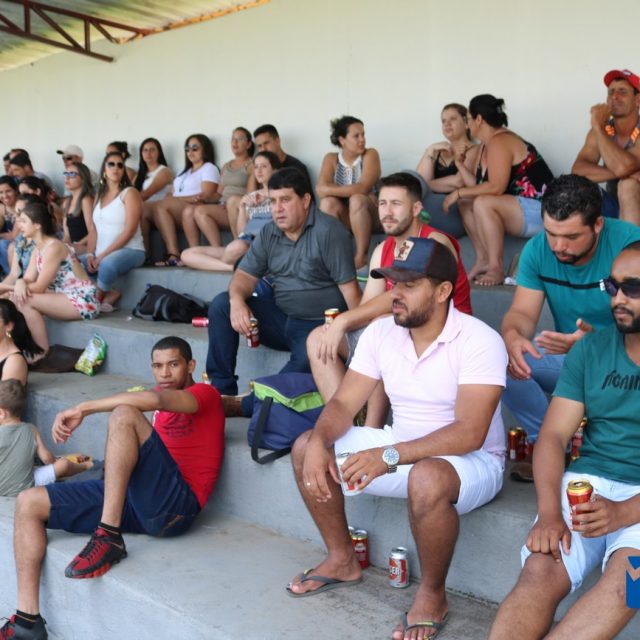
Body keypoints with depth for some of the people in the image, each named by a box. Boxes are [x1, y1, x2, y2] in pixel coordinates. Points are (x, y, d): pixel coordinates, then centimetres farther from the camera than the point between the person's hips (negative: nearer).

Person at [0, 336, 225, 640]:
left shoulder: (205, 393, 1)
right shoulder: (163, 406, 28)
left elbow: (155, 399, -17)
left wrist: (83, 409, -19)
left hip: (173, 504, -8)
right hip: (135, 501, 8)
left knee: (124, 413, -27)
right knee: (28, 503, 4)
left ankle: (109, 538, -27)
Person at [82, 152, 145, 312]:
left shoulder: (129, 193, -4)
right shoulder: (99, 195, 16)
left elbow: (129, 230, -14)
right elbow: (93, 229, 13)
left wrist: (103, 254, -18)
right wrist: (90, 254, -6)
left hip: (130, 250, -6)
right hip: (101, 254, 6)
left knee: (107, 264, -38)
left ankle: (97, 297, -10)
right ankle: (110, 294, -7)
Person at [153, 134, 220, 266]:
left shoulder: (209, 168, 9)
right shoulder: (183, 172, 30)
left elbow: (205, 197, -6)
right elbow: (173, 195, 17)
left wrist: (178, 199, -9)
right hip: (177, 212, 6)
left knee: (160, 205, -28)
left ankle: (173, 254, -30)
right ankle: (173, 254, -34)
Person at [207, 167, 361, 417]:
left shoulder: (328, 231, -13)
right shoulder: (268, 234, 7)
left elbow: (349, 287, -17)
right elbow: (245, 275, 5)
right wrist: (237, 300, -18)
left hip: (318, 325, -6)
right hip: (280, 318, 6)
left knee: (306, 359, -37)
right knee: (221, 305, -7)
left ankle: (245, 405, -21)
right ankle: (221, 389, -6)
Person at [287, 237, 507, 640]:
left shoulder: (479, 341, -22)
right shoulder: (380, 333, -3)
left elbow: (469, 434, -30)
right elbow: (344, 403, -1)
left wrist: (390, 455, -37)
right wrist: (319, 441, -23)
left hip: (471, 461, -6)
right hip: (401, 449, 7)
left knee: (426, 479, -40)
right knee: (306, 448, -3)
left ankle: (432, 595, -12)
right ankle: (342, 561, 13)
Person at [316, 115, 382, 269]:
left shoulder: (370, 155, -7)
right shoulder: (331, 159, 1)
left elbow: (362, 189, -22)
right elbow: (321, 189, -14)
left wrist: (329, 190, -21)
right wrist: (350, 190, -24)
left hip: (367, 215, -2)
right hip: (342, 217, 2)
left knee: (357, 199, -33)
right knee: (328, 202, -28)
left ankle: (362, 255, -26)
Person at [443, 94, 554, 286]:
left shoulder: (499, 142, -17)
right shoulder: (486, 146, 12)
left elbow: (495, 188, -26)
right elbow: (481, 187, 5)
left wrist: (459, 193, -17)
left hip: (540, 212, -10)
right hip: (518, 209, 10)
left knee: (483, 203, -30)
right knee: (466, 203, 6)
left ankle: (496, 268, -23)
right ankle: (483, 260, 1)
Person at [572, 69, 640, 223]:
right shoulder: (602, 129, -3)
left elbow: (622, 167, -36)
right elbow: (577, 171, -16)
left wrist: (598, 126, -25)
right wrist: (617, 173, -32)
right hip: (612, 204, 5)